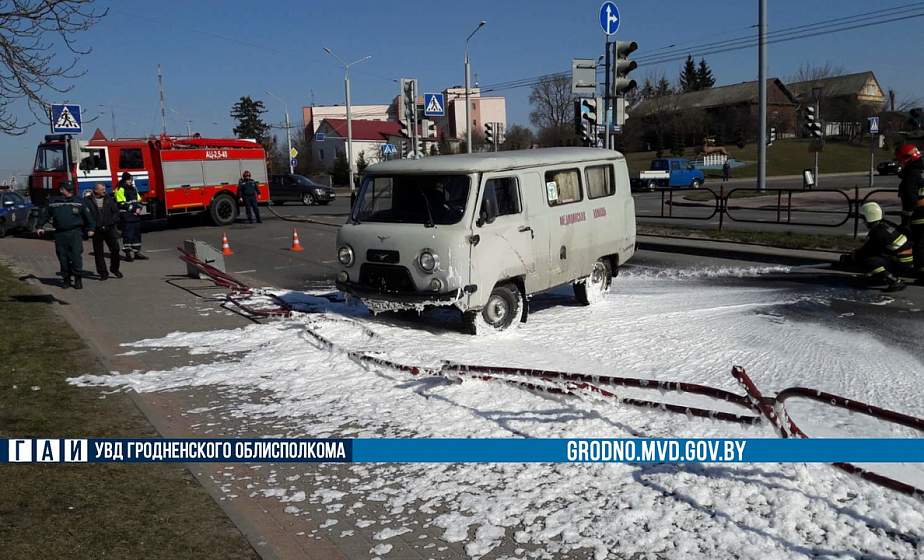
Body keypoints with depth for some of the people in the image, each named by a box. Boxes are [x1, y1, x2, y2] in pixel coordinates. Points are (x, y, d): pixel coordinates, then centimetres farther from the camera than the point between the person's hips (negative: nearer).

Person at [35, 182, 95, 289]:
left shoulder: (78, 202, 6)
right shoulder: (53, 202, 8)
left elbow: (87, 215, 11)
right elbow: (45, 214, 17)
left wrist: (90, 228, 12)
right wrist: (40, 227, 14)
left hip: (75, 233, -2)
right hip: (60, 234, 2)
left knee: (76, 256, -8)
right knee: (63, 258, 5)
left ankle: (78, 279, 2)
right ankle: (66, 278, 16)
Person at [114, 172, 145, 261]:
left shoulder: (133, 189, 17)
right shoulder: (120, 190, -8)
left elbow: (138, 200, 18)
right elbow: (122, 203, -14)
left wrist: (138, 208, 0)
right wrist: (133, 209, -14)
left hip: (136, 214, 8)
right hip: (126, 216, -8)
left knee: (137, 233, 9)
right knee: (128, 234, -7)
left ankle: (137, 252, 15)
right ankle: (127, 253, -3)